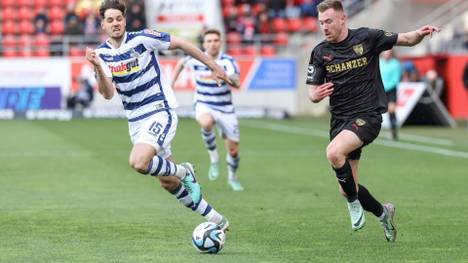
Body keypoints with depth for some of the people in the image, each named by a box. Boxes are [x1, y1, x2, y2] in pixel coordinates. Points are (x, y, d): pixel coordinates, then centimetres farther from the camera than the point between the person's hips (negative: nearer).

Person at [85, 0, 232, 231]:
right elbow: (108, 94, -14)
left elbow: (180, 43, -1)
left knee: (138, 162, -29)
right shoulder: (101, 54, -1)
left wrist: (213, 66, 3)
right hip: (136, 122, 6)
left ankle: (184, 172, -1)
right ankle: (215, 219, 25)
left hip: (161, 112, -6)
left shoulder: (142, 39, -11)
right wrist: (98, 68, -31)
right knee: (167, 183, 10)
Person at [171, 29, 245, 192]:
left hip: (225, 109, 0)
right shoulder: (195, 59, -8)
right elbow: (181, 63, 16)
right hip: (204, 105, 0)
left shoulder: (228, 62, -16)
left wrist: (227, 78, -54)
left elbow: (237, 84, -34)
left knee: (233, 150, 3)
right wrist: (172, 82, 15)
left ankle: (232, 177, 34)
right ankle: (213, 158, -14)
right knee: (206, 123, -37)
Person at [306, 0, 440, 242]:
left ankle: (354, 202, -10)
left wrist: (420, 34, -20)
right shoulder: (320, 52, 3)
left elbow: (405, 40, 3)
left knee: (334, 152, -32)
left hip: (367, 115, -5)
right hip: (339, 119, 5)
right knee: (347, 190, 5)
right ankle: (382, 212, 31)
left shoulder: (367, 38, -5)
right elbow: (312, 93, 6)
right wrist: (316, 95, -19)